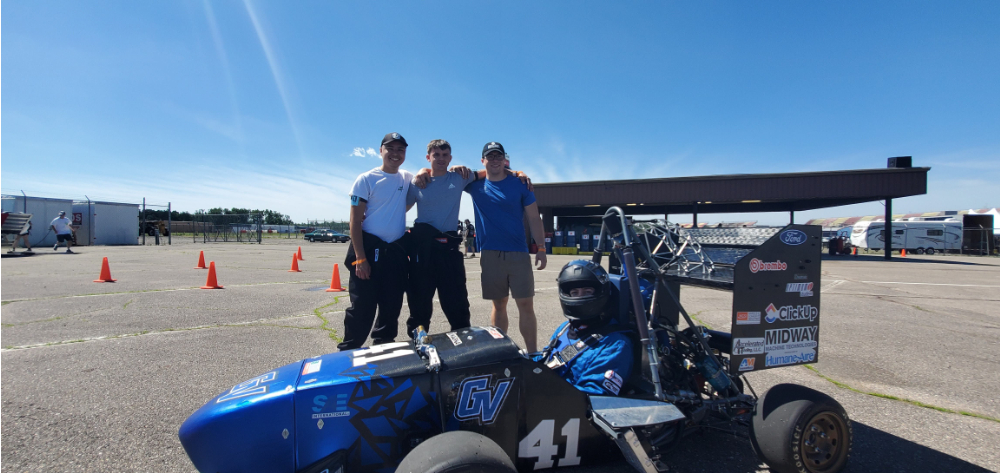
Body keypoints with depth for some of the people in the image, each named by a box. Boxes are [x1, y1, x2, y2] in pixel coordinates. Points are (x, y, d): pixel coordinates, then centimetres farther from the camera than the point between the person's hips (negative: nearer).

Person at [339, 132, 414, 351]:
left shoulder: (407, 178, 8)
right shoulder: (366, 179, -4)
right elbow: (355, 221, -7)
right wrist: (360, 258, -14)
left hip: (397, 251, 5)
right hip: (369, 248, -4)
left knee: (391, 308, 11)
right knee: (362, 307, -3)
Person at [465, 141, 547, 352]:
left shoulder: (519, 184, 4)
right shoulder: (475, 184, 7)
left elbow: (534, 218, 4)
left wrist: (541, 249, -2)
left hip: (518, 254, -1)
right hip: (490, 255, 1)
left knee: (526, 305, -2)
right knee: (499, 304, 9)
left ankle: (533, 354, 5)